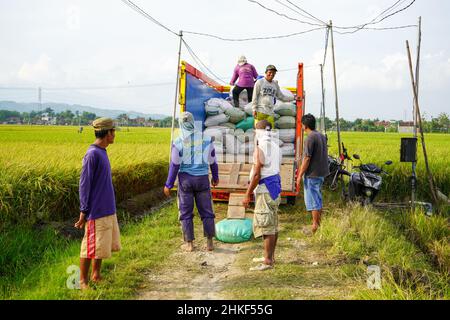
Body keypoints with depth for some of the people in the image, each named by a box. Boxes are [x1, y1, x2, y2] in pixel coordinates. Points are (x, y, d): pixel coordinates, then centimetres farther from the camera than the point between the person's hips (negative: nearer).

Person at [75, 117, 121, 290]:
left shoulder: (102, 152, 10)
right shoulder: (92, 154, -17)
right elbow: (84, 184, -16)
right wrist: (83, 211, -15)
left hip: (108, 210, 9)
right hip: (96, 211, -9)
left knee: (103, 244, 16)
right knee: (91, 247, 1)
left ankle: (96, 275, 29)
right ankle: (83, 281, 14)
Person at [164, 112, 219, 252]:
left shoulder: (178, 142, -9)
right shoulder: (206, 139, -2)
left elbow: (174, 165, -7)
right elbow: (212, 160, 7)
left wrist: (168, 185, 2)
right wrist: (215, 177, 21)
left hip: (185, 179, -1)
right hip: (202, 178, 2)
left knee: (186, 213, 9)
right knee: (206, 212, 10)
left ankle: (189, 244, 12)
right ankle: (210, 242, 10)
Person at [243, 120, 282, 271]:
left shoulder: (260, 148, -15)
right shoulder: (275, 146, 12)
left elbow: (256, 175, -18)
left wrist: (248, 194, -11)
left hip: (265, 190, -10)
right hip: (275, 186, 10)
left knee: (265, 225, -7)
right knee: (273, 225, 15)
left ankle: (268, 261, -4)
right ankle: (270, 256, 26)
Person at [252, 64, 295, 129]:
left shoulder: (275, 84, 15)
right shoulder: (260, 82, 2)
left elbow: (281, 97, 19)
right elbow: (255, 97, -1)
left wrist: (293, 98, 11)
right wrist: (254, 109, -8)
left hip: (270, 112, 4)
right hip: (260, 111, -4)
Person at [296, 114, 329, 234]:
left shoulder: (310, 138, -18)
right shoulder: (322, 136, 10)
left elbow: (307, 158, -20)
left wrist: (300, 175, -13)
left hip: (312, 174, -9)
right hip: (321, 173, 9)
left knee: (313, 200, -1)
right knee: (318, 199, 18)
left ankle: (315, 226, 4)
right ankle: (319, 223, 27)